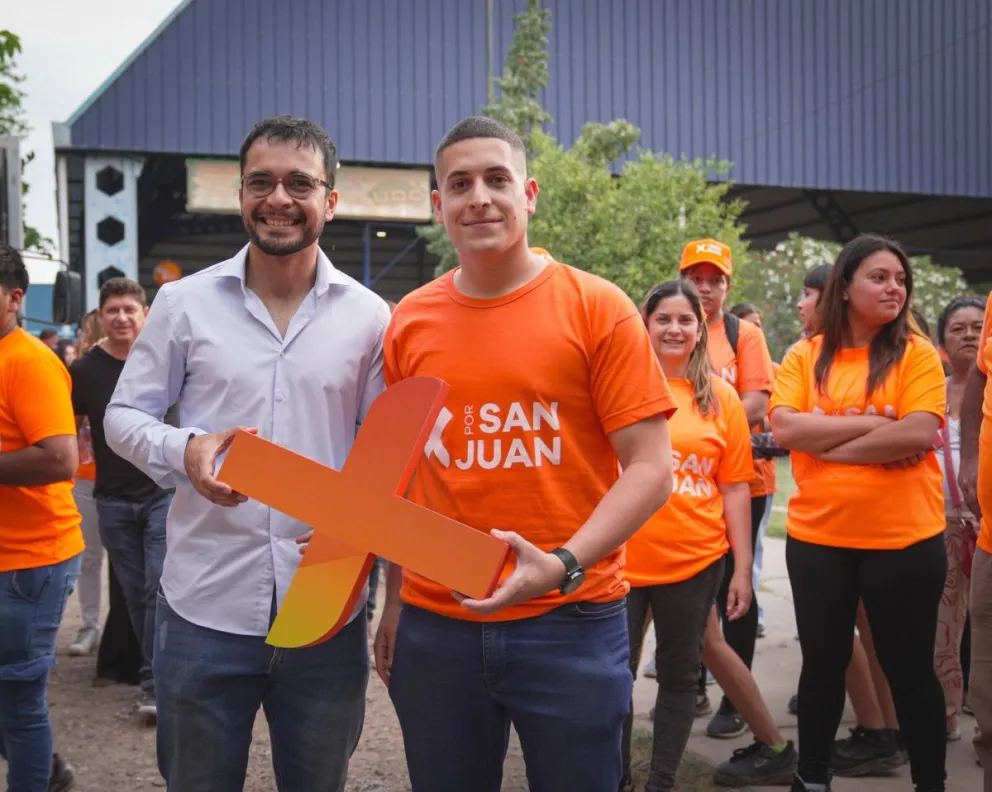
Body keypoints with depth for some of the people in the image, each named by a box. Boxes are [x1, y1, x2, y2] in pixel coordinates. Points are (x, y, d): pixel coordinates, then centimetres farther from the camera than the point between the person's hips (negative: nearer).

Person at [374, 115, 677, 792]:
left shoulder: (597, 309, -6)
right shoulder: (409, 322, 4)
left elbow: (650, 468, -8)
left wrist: (564, 566, -21)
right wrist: (394, 601, 10)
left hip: (571, 622, -3)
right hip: (434, 625, 3)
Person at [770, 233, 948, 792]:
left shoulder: (917, 353, -2)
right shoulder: (805, 356, 3)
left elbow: (920, 434, -16)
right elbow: (784, 428, -10)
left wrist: (827, 444, -12)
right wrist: (871, 423, -16)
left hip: (905, 539, -2)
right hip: (817, 537, 2)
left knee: (909, 667, 8)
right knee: (824, 661, 15)